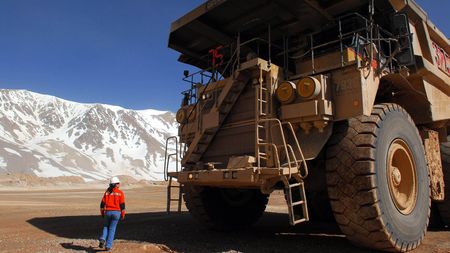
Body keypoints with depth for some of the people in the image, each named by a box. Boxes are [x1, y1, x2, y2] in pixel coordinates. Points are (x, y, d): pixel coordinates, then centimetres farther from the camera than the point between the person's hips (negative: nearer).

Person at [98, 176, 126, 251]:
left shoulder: (107, 192, 4)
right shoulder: (120, 193, -3)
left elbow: (102, 203, 4)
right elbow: (122, 205, -4)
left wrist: (102, 213, 16)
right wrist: (123, 215, 5)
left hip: (107, 212, 2)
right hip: (116, 212, -2)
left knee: (106, 227, 20)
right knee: (112, 229, 6)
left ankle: (102, 239, -3)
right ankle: (108, 245, 4)